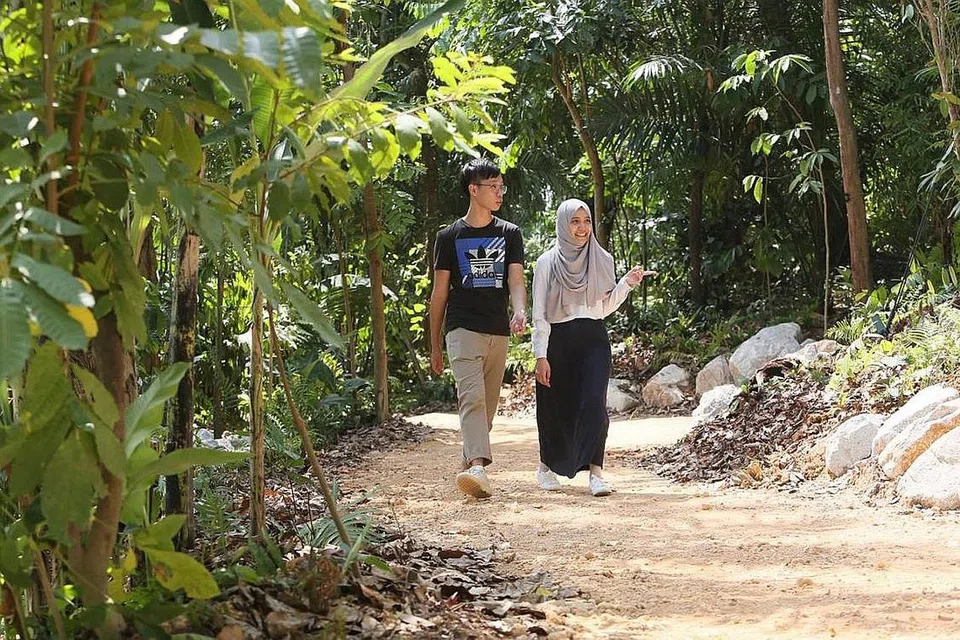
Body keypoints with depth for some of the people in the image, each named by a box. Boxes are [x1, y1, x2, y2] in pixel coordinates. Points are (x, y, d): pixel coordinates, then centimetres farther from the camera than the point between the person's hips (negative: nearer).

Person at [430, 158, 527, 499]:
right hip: (463, 329, -4)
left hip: (498, 332, 4)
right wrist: (434, 346, 7)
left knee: (488, 405, 7)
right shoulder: (450, 236, 4)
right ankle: (477, 466, -33)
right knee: (472, 397, -20)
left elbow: (516, 281, 0)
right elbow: (439, 293, 7)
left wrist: (520, 312, -23)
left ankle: (469, 463, 18)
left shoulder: (509, 234, 10)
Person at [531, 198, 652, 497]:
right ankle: (547, 465, 30)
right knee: (556, 407, 6)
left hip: (593, 340, 2)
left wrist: (627, 283, 0)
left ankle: (596, 471, -18)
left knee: (593, 402, -15)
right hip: (558, 340, -2)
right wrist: (541, 356, -8)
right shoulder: (547, 263, 1)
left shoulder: (602, 260, 10)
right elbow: (539, 313, -1)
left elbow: (606, 307, 15)